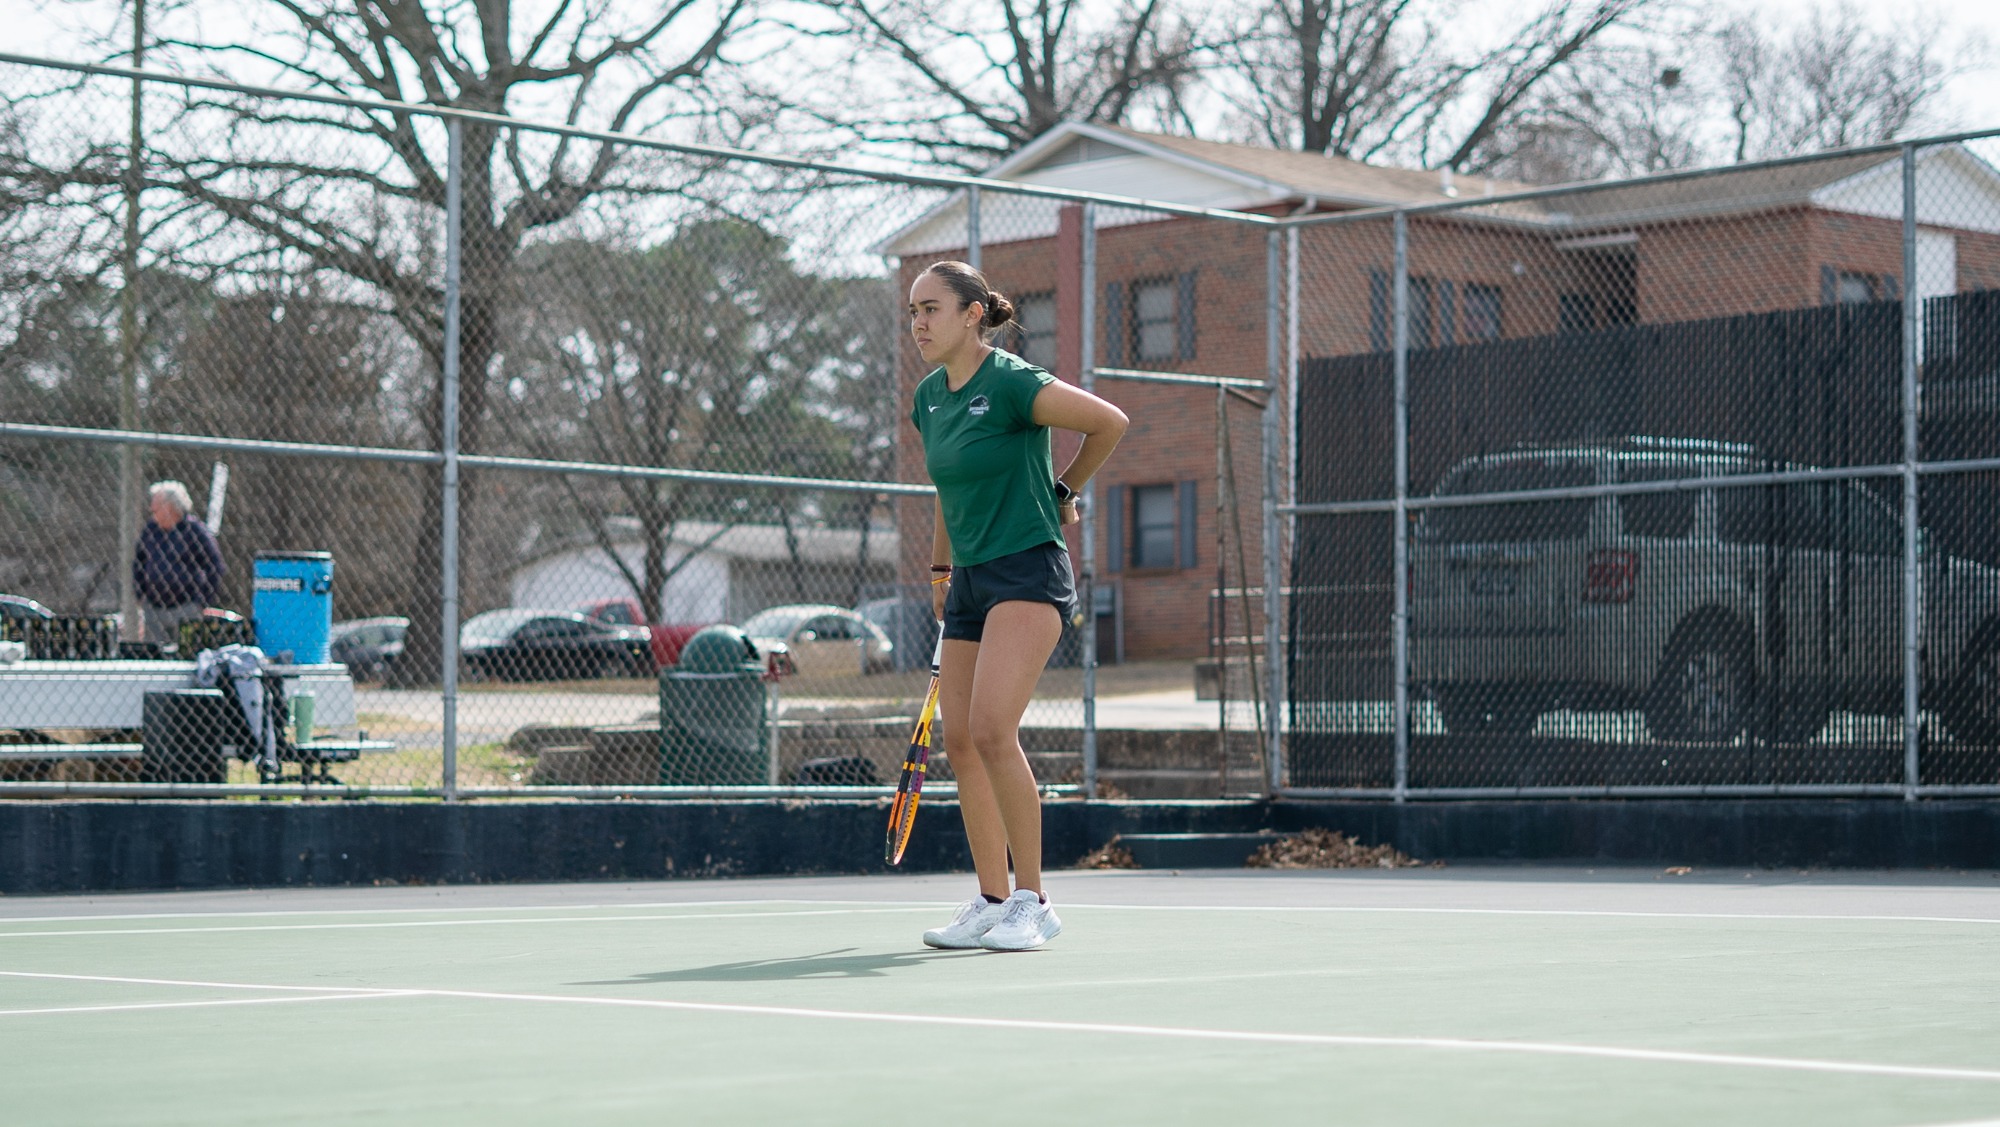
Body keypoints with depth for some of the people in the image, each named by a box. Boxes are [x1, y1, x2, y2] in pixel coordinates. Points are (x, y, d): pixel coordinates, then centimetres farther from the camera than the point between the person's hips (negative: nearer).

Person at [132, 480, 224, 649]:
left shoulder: (194, 530, -8)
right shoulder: (150, 528, 7)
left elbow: (214, 567, -5)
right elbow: (138, 561, 19)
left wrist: (202, 602, -7)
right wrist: (140, 594, 12)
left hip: (186, 608, -5)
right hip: (154, 608, 5)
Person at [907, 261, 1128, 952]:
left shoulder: (1011, 383, -13)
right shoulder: (929, 399, 11)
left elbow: (1110, 422, -8)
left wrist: (1064, 489, 3)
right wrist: (940, 567, 29)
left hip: (1028, 575, -8)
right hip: (970, 583, 8)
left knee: (991, 730, -20)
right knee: (960, 742, 4)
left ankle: (1031, 902, -12)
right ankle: (991, 901, 14)